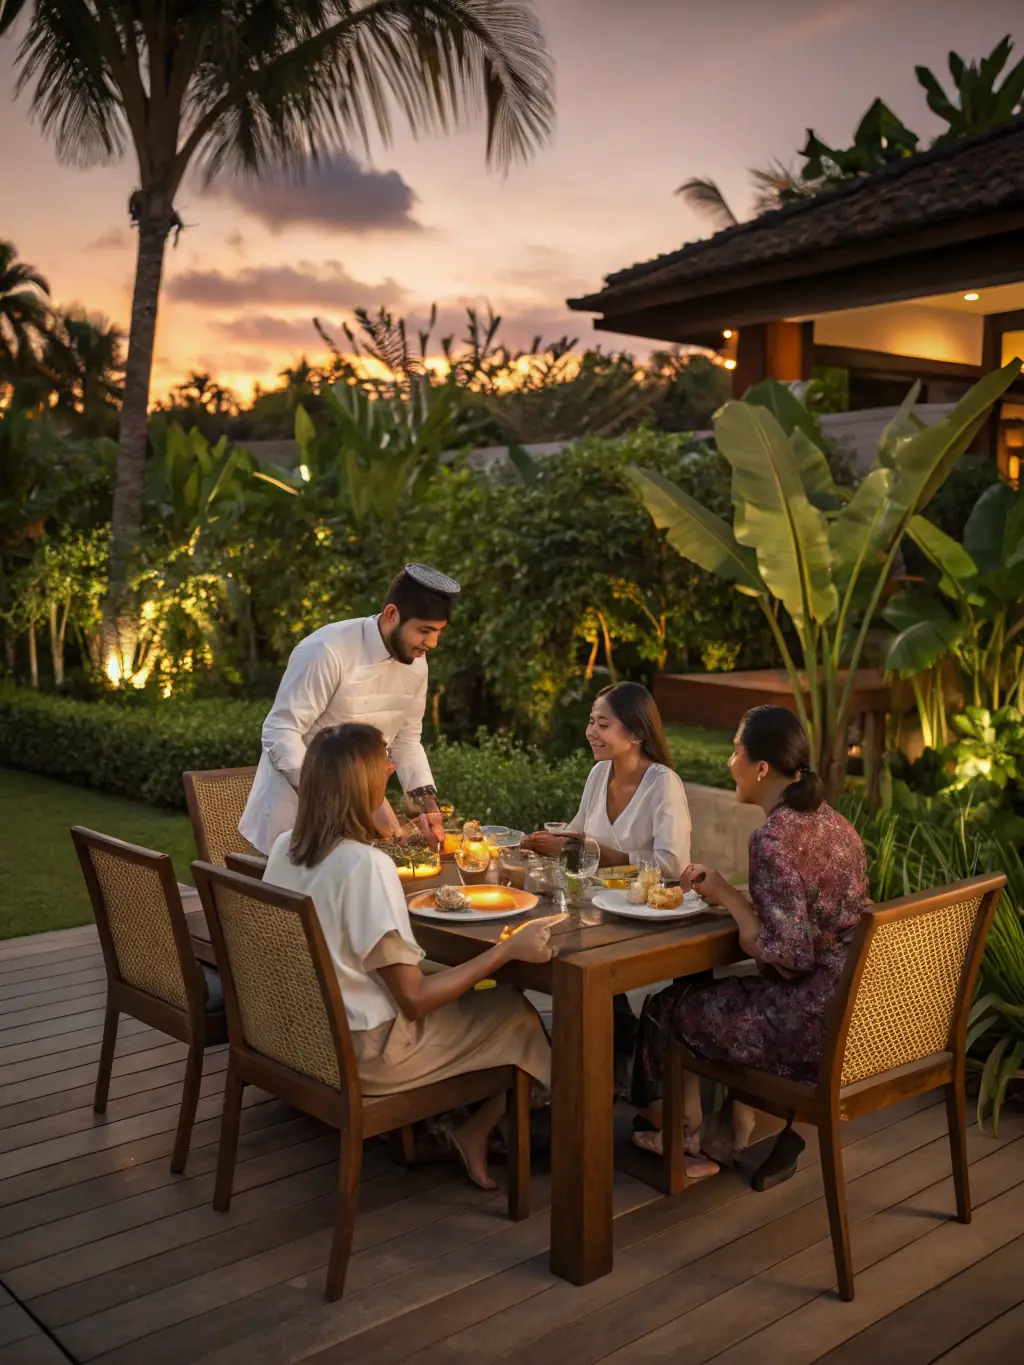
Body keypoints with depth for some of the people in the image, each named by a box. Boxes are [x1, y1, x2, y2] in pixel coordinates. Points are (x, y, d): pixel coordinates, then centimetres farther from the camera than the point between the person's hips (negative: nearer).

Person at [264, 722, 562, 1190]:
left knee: (453, 984, 23)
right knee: (516, 1012, 7)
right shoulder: (368, 864, -27)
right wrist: (508, 950, -24)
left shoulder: (284, 847, -4)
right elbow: (414, 1000, -24)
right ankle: (476, 1133, 20)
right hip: (362, 1054, -8)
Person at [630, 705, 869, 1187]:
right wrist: (726, 892, 9)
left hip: (814, 1025, -9)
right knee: (713, 992, 29)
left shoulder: (773, 839, -21)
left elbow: (787, 956, -24)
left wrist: (728, 897, -10)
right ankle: (742, 1138, 32)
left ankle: (690, 1141, 36)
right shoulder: (833, 822, 6)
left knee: (666, 1007, 13)